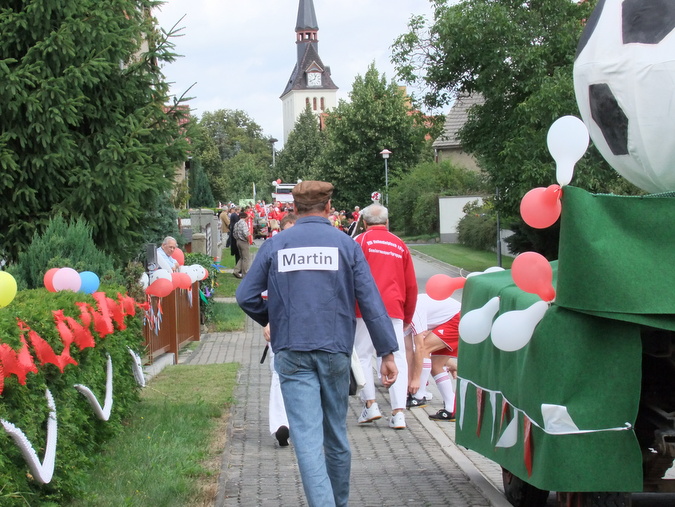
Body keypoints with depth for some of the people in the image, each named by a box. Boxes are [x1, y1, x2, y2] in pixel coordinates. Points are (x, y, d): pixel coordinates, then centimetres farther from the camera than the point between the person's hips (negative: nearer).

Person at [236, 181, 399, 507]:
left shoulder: (274, 245, 3)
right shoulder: (346, 244, 1)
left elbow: (245, 296, 1)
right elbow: (370, 300, -5)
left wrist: (270, 320, 21)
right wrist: (387, 353, -3)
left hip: (291, 353, -1)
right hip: (335, 351, 1)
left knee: (307, 435, -4)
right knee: (336, 433, 16)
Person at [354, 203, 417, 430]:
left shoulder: (361, 241, 3)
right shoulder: (400, 245, 14)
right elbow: (411, 285, 16)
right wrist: (408, 316, 25)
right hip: (394, 308, 3)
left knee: (363, 355, 9)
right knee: (397, 358, 3)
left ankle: (370, 404, 5)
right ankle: (399, 412, -1)